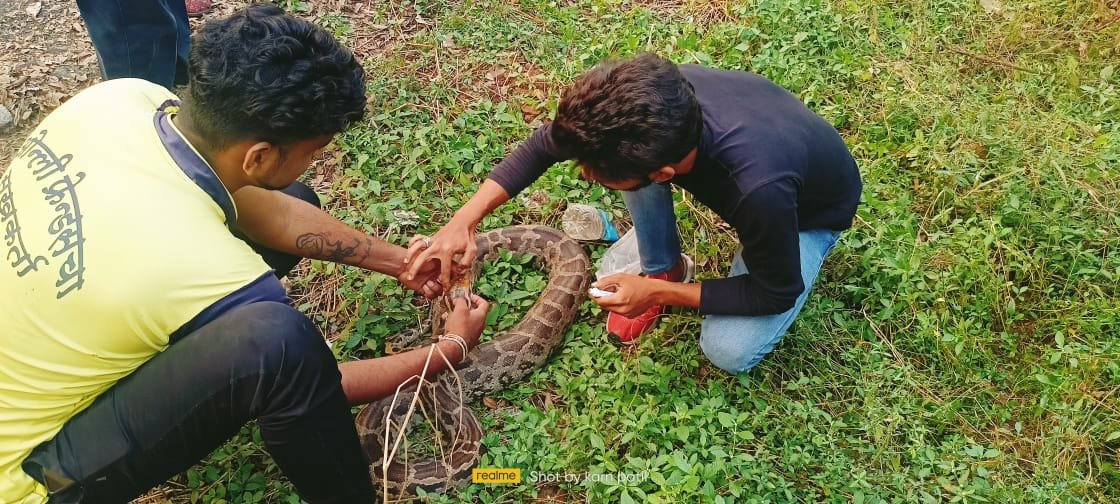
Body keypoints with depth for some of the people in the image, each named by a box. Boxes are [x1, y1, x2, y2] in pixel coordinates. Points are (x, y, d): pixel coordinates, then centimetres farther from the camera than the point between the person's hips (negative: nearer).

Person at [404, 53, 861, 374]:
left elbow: (778, 294, -26)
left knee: (728, 350, -23)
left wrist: (659, 295, -24)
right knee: (633, 148, -23)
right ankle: (663, 267, 2)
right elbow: (549, 142, -16)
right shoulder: (658, 100, -32)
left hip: (811, 208, -4)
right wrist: (465, 219, -22)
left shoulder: (759, 190, -46)